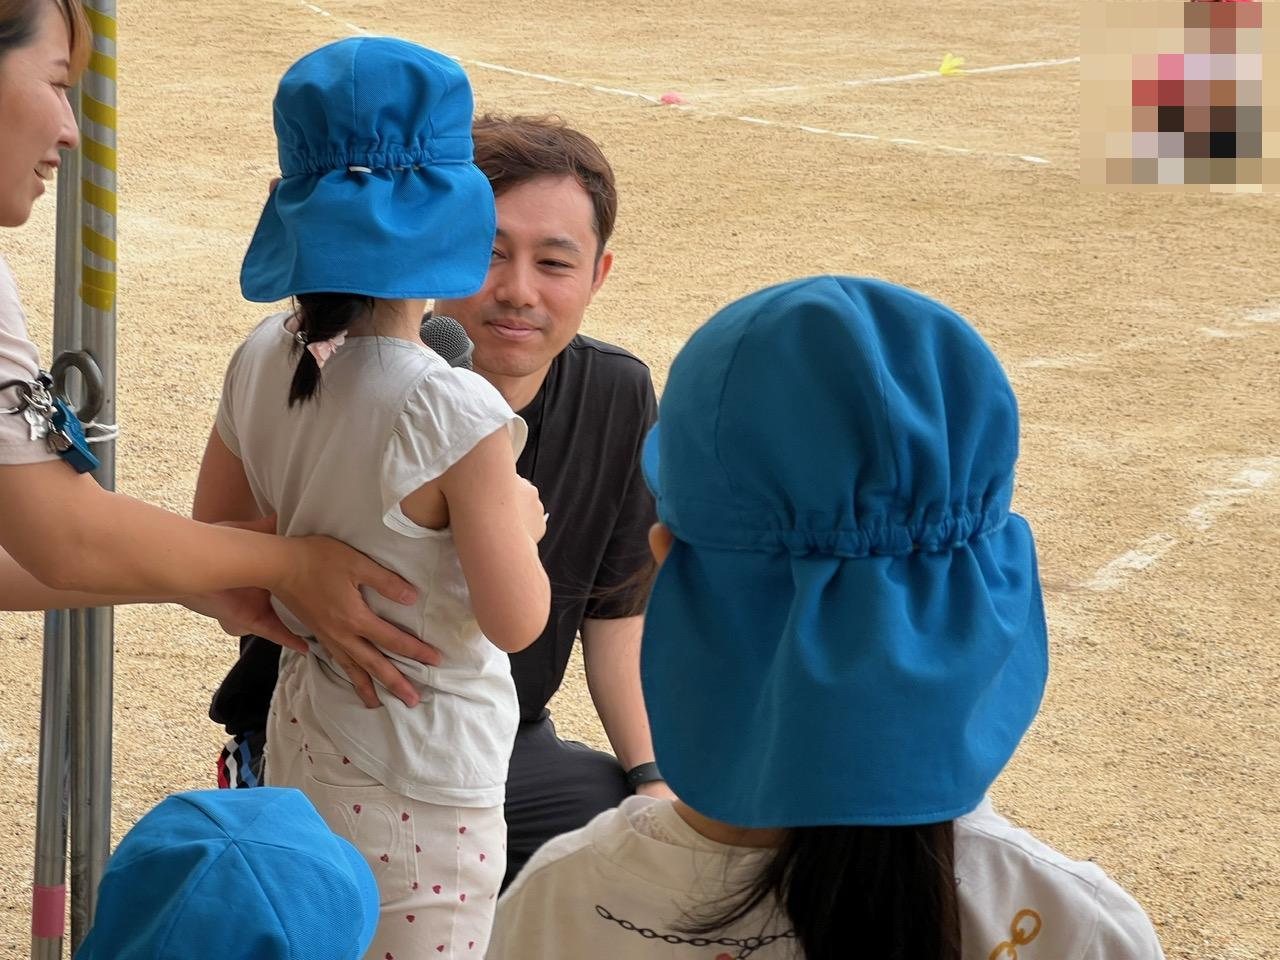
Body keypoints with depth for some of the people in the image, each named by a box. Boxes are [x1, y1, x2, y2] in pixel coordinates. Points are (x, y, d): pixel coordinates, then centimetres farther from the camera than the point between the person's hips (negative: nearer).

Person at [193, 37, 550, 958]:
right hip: (418, 791, -7)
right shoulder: (454, 415, -25)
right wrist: (520, 521, -2)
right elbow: (516, 622, -19)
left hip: (301, 738, 7)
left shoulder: (262, 363, -5)